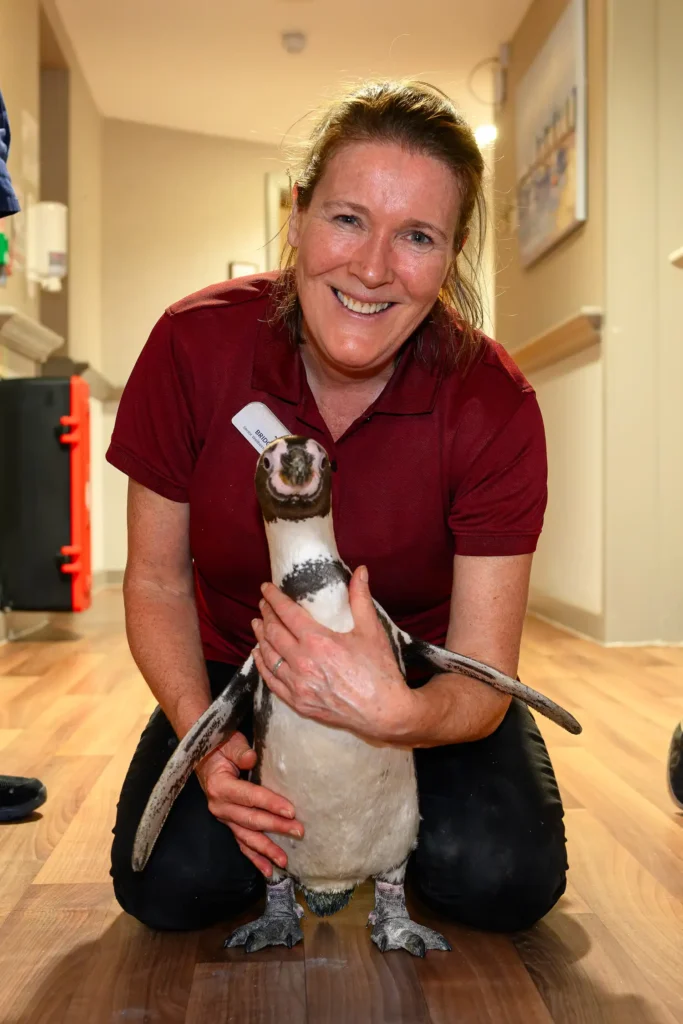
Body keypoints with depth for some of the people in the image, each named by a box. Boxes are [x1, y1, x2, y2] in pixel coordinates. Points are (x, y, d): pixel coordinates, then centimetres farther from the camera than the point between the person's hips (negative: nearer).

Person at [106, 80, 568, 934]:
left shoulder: (493, 405, -23)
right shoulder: (193, 346, -20)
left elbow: (484, 677, -21)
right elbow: (157, 581, -9)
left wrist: (397, 712, -45)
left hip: (419, 679, 0)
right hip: (236, 666, 1)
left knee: (503, 880, -21)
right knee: (170, 884, -21)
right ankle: (286, 812, 14)